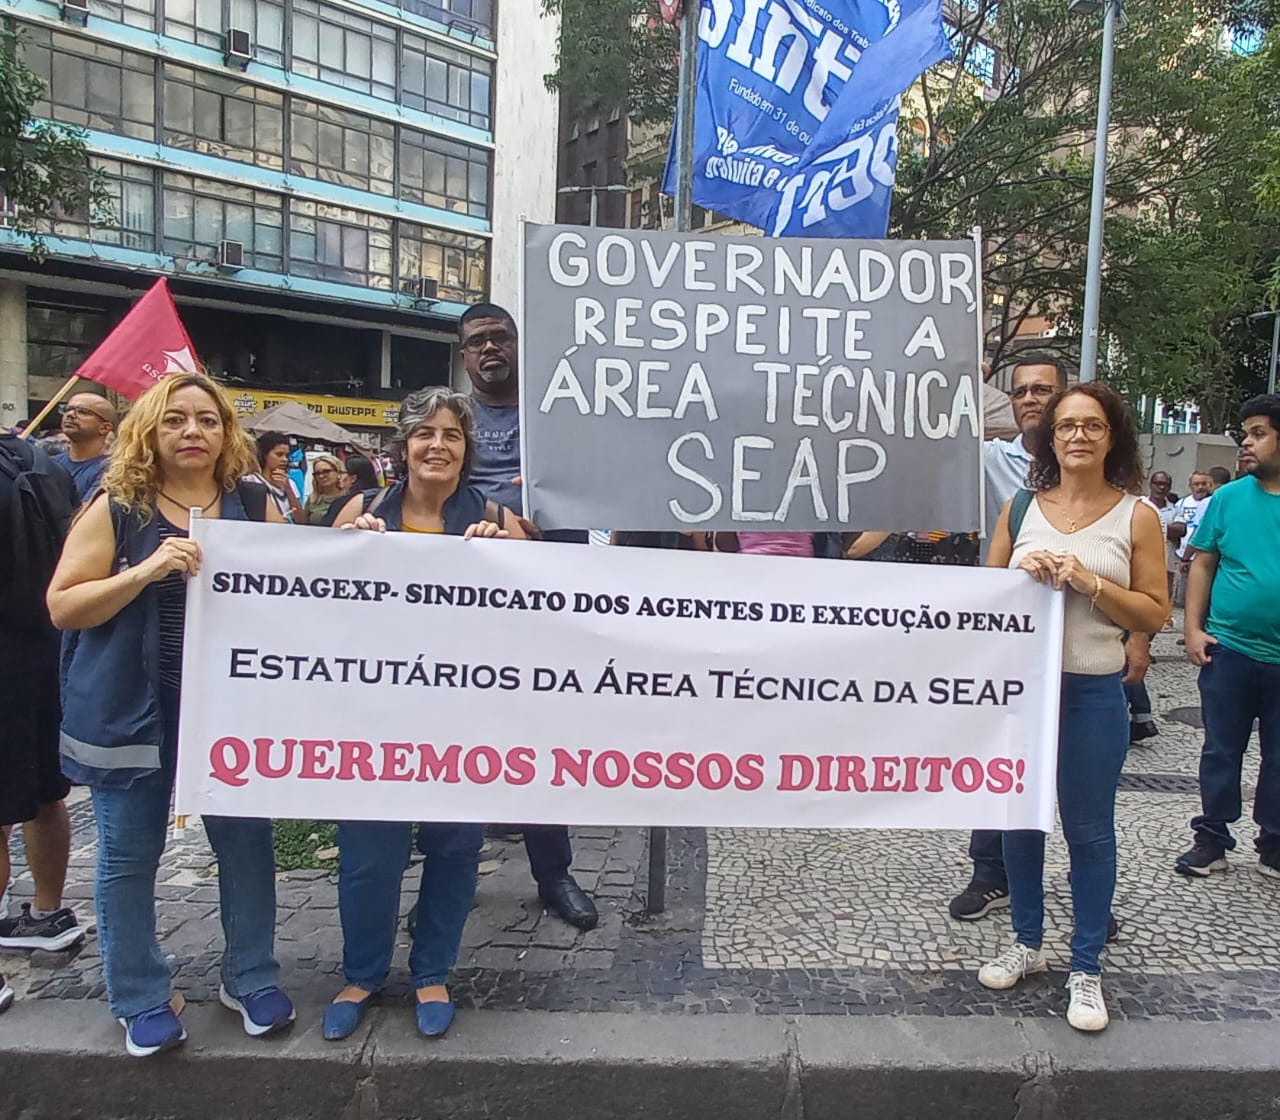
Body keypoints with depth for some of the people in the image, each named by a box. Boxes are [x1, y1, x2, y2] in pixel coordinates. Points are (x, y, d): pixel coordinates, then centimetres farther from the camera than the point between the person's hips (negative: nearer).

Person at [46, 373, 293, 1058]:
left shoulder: (256, 506, 3)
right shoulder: (116, 507, -3)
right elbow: (62, 606, -7)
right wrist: (145, 572, -21)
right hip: (131, 710, -1)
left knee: (246, 842, 9)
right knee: (128, 856, 9)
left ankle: (250, 979, 29)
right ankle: (141, 1001, 29)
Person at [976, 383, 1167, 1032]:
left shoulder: (1136, 517, -2)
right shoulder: (1020, 509, 5)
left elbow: (1154, 614, -3)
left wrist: (1089, 582, -17)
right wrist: (1024, 574, -10)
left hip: (1093, 692, -3)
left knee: (1088, 829, 6)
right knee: (1019, 818, 14)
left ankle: (1086, 969, 23)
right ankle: (1027, 944, 33)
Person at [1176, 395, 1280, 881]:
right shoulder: (1229, 497, 0)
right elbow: (1203, 564, 4)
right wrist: (1193, 628, -4)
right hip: (1228, 650, 0)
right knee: (1221, 751, 9)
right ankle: (1212, 840, 21)